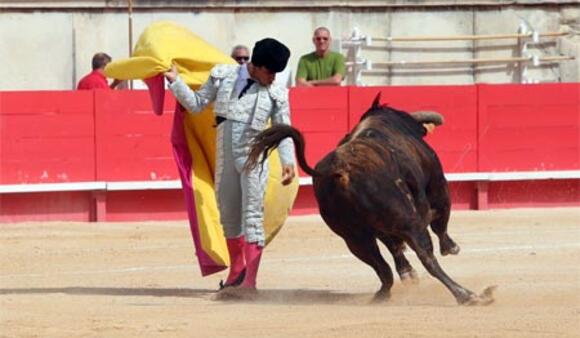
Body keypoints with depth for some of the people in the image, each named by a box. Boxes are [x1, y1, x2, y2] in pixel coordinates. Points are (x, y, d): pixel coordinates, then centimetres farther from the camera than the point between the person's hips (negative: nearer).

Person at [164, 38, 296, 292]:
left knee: (252, 215, -10)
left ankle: (250, 280, -10)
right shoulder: (223, 76, 4)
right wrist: (174, 81, 0)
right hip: (225, 157, 3)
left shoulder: (276, 94, 0)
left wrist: (288, 161, -10)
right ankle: (237, 270, 31)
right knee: (228, 214, 12)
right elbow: (196, 104, 9)